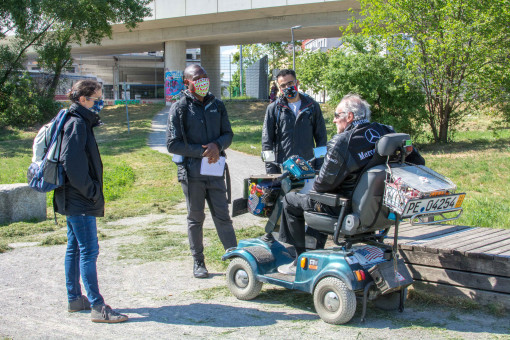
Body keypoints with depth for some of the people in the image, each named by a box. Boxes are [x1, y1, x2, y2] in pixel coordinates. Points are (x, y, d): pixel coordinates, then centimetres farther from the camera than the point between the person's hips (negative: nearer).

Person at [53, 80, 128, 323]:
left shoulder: (81, 122, 15)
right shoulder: (76, 124, -15)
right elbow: (71, 164, -23)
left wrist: (92, 191, 14)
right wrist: (91, 191, -17)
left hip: (74, 199, 11)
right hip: (80, 202, -11)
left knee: (75, 248, 15)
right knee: (89, 250, -9)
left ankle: (74, 298, 25)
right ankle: (97, 307, -6)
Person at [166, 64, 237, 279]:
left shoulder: (217, 105, 10)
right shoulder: (180, 108, -3)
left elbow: (228, 134, 13)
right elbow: (173, 144, -7)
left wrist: (217, 145, -10)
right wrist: (202, 151, -13)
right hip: (191, 171, -3)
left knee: (222, 216, 3)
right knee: (195, 218, 7)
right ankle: (198, 262, 18)